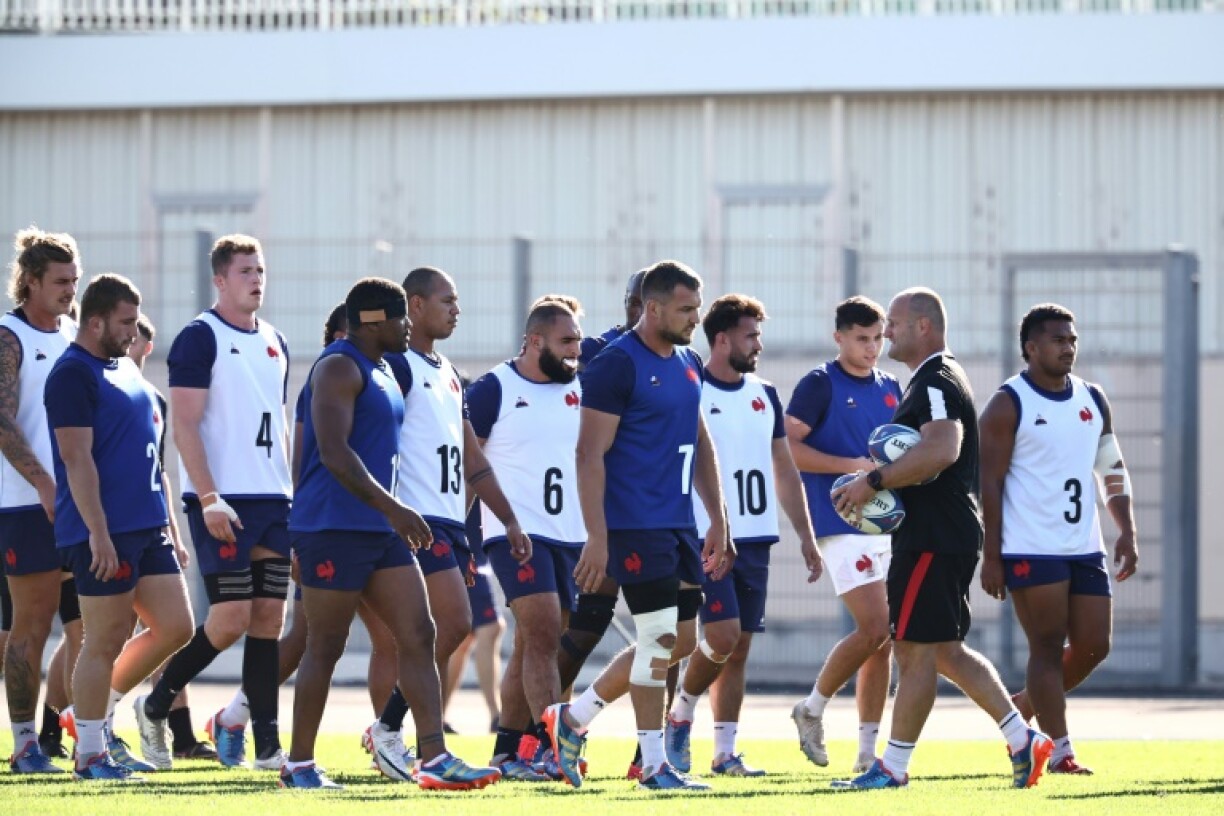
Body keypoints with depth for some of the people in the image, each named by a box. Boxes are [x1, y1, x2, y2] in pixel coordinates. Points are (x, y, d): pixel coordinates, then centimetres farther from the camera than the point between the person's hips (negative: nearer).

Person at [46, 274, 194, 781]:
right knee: (106, 642, -4)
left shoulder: (125, 369, 18)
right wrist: (98, 532, -22)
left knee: (175, 627, 6)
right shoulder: (73, 374, -11)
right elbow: (76, 458, -17)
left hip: (147, 529, 9)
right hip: (104, 534, -9)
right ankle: (90, 754, 4)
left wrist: (167, 523, 22)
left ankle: (98, 706, 20)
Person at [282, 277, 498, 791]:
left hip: (381, 531, 9)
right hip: (334, 530, -9)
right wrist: (393, 508, -26)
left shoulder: (381, 372, 19)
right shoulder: (339, 367, -11)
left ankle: (434, 758, -4)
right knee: (325, 648, -3)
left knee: (418, 636, 0)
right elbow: (334, 451, -22)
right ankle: (299, 765, 6)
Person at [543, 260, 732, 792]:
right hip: (636, 524, -9)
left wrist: (718, 521, 18)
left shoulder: (688, 364, 14)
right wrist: (596, 538, -19)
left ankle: (573, 718, 21)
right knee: (661, 638, -7)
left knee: (680, 642, 10)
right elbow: (590, 454, -15)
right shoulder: (616, 365, -12)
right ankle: (653, 764, 3)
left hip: (679, 524, 9)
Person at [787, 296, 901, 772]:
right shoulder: (820, 385, -5)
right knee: (874, 629, -15)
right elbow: (788, 447, -12)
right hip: (843, 527, -7)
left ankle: (869, 751, 10)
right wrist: (851, 466, -19)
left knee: (883, 639, 5)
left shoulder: (890, 388, 14)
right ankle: (812, 711, 5)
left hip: (887, 525, 7)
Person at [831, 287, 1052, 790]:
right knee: (944, 650, 13)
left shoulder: (936, 384, -14)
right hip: (937, 535, 11)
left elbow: (941, 451, -31)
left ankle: (893, 767, -3)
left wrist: (873, 481, -26)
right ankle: (1023, 741, 12)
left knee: (916, 649, -6)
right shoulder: (931, 380, 20)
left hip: (933, 539, -11)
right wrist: (877, 482, 12)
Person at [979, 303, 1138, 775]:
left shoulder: (1093, 401, 13)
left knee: (1094, 646, 4)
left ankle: (1022, 708, 24)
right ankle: (1059, 752, -3)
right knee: (1048, 647, -6)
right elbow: (989, 482, -8)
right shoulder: (1008, 405, -5)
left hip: (1084, 549, 6)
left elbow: (1113, 471, 19)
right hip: (1030, 551, -6)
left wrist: (1127, 533, 6)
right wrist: (991, 556, -13)